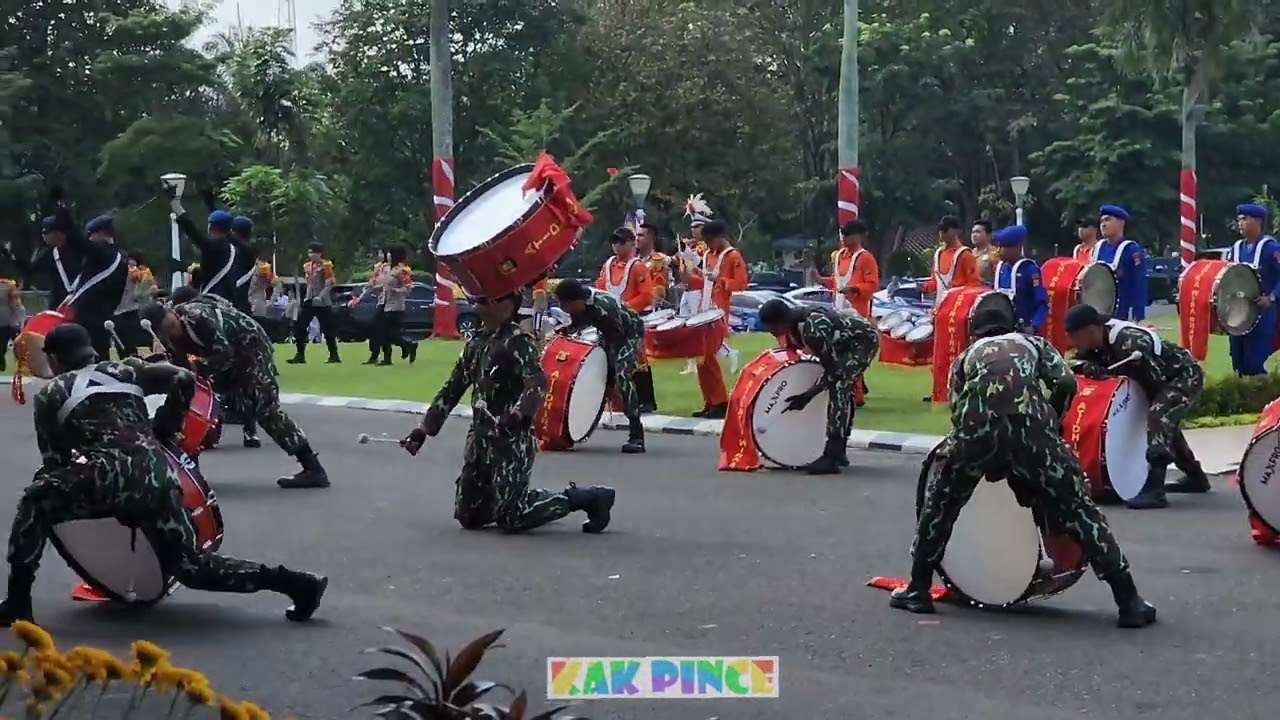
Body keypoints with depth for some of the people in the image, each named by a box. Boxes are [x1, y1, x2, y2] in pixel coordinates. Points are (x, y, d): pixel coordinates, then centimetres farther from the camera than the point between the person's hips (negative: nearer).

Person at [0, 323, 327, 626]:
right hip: (159, 479, 5)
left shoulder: (50, 395, 19)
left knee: (36, 502, 17)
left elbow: (53, 462, 16)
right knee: (191, 565, 14)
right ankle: (297, 582, 2)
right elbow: (184, 380, 16)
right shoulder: (124, 370, 27)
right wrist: (163, 431, 28)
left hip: (111, 476, -5)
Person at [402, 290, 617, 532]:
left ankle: (588, 498, 5)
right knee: (469, 516, 9)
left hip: (512, 439, -8)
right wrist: (423, 429, 14)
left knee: (510, 519, -11)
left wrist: (517, 414, -43)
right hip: (480, 439, 8)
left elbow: (537, 383, -26)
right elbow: (452, 389, 19)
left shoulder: (517, 341, -11)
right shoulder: (476, 343, 13)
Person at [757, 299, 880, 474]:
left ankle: (831, 458, -21)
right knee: (841, 389, 16)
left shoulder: (812, 329, -35)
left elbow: (832, 372, -27)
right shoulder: (792, 325, -8)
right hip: (846, 340, 10)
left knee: (838, 388, -19)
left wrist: (807, 396, -24)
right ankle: (839, 452, 28)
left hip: (864, 339, -10)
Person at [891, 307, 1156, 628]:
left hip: (977, 424, 1)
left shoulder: (966, 355, 35)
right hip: (1026, 419, -1)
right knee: (1077, 508, 7)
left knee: (940, 503, 25)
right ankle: (1129, 601, 5)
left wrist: (988, 464, 28)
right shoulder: (1033, 343, 34)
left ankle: (918, 590, 27)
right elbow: (1066, 383, 15)